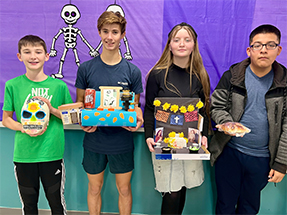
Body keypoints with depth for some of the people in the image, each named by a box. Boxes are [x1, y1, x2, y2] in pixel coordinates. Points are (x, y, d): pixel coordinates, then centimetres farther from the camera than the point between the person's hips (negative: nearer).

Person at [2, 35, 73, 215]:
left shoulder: (59, 85, -1)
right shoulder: (12, 85, 0)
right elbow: (6, 119, 6)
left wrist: (52, 109, -12)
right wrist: (24, 129, -13)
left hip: (52, 153, 0)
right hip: (23, 154, 1)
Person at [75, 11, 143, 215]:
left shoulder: (132, 71, -2)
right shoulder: (86, 68, -2)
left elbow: (135, 105, 5)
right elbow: (79, 103, 4)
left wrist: (138, 119, -17)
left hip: (122, 141, 0)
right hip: (94, 140, 1)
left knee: (124, 188, 14)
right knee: (94, 187, 17)